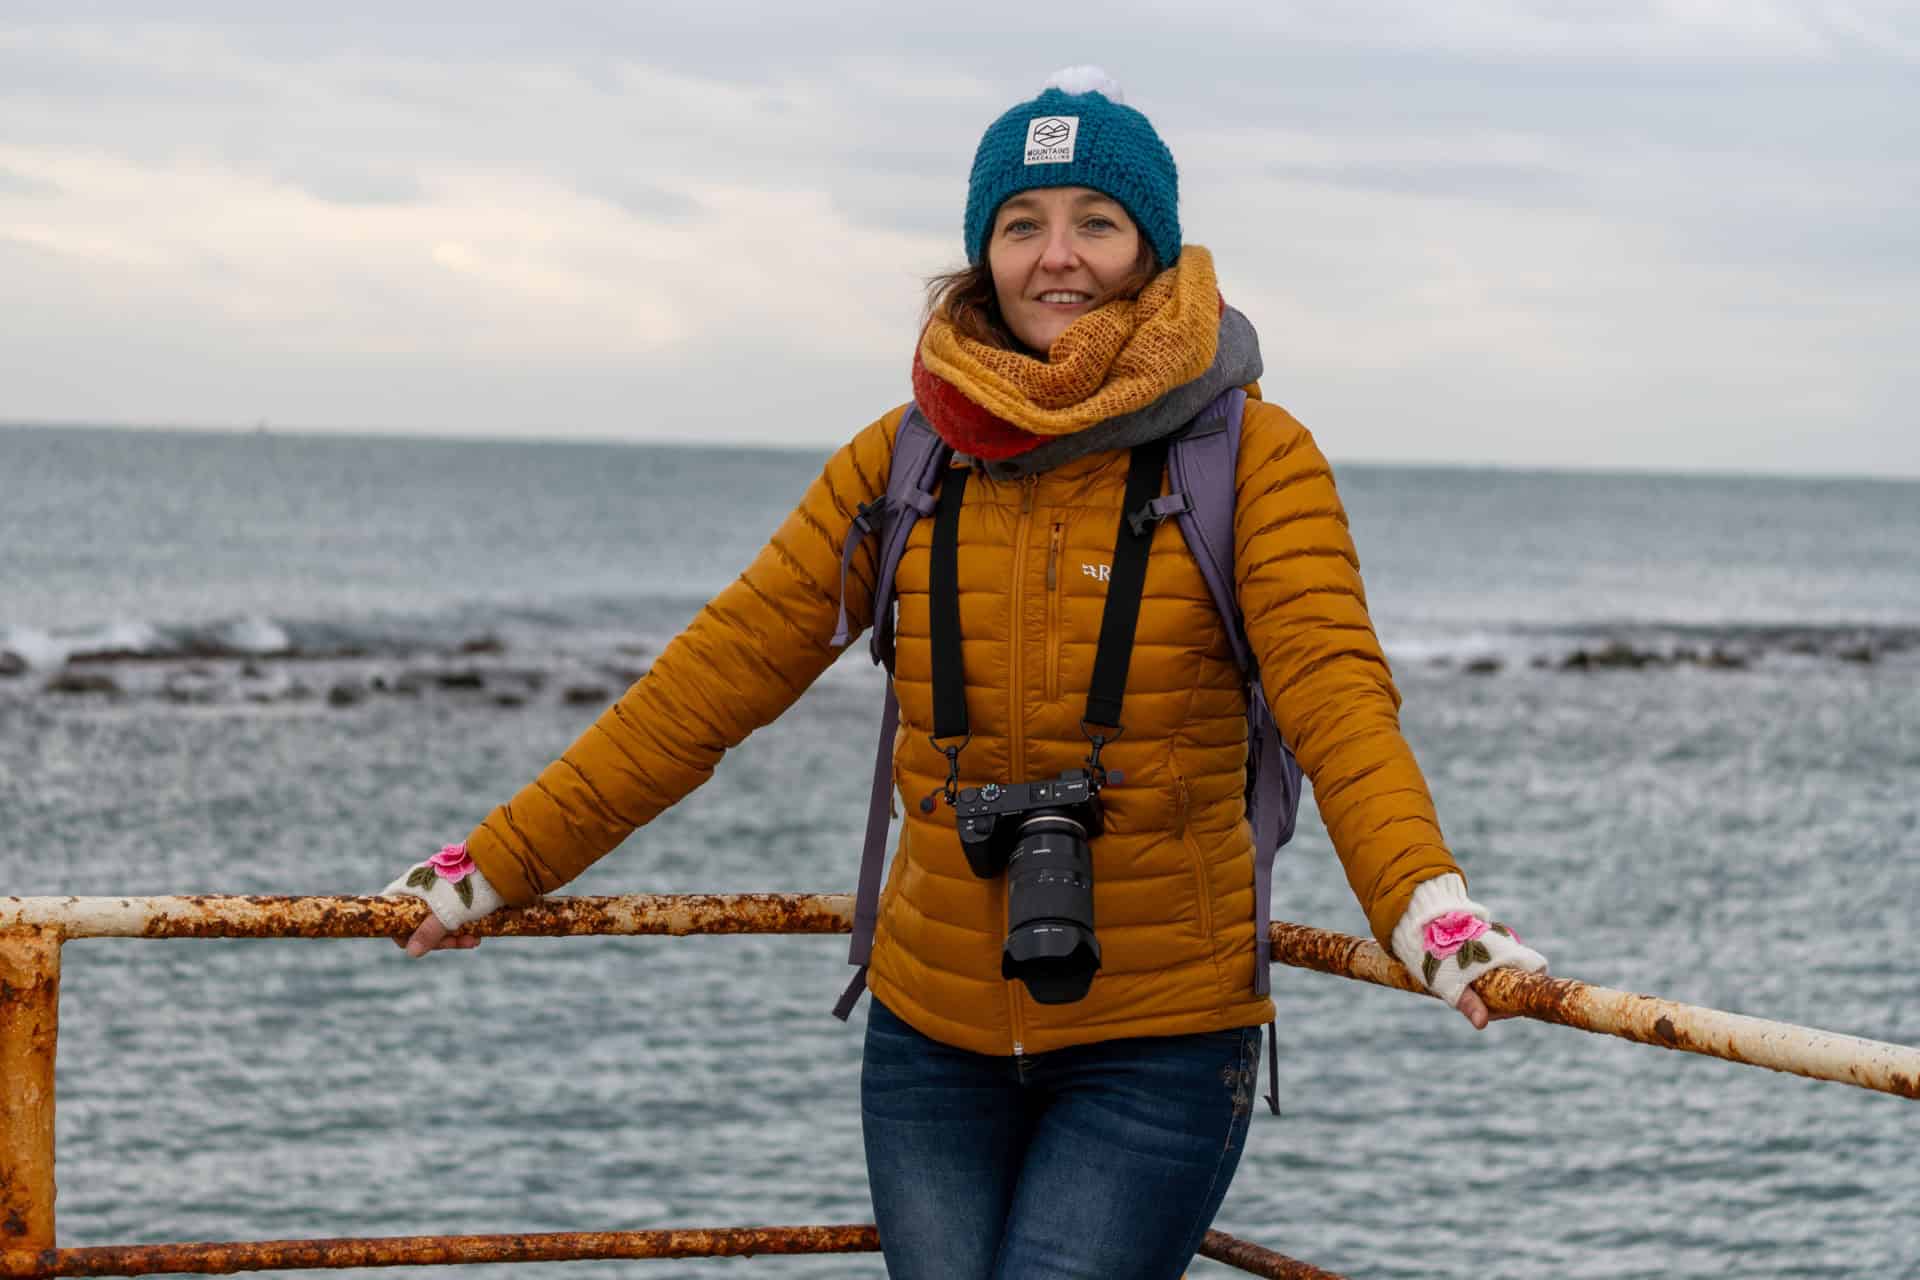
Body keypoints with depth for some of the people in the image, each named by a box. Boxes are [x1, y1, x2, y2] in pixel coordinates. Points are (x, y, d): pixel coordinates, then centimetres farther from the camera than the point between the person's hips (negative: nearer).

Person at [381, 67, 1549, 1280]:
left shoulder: (1252, 458, -6)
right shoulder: (904, 461, 4)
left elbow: (1334, 692, -20)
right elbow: (718, 676, 6)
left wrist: (1423, 899, -38)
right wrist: (504, 860, 6)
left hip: (1157, 1044, -4)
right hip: (932, 1036, 4)